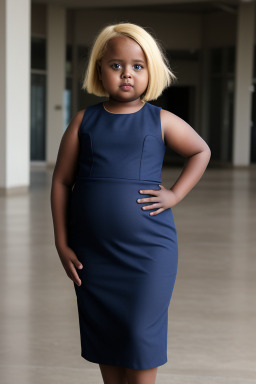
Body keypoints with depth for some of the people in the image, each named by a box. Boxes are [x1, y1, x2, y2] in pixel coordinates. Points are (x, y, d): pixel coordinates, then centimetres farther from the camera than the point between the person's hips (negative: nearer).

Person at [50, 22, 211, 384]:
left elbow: (201, 152, 15)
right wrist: (62, 245, 1)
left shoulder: (161, 121, 0)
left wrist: (175, 195, 0)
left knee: (141, 337, 0)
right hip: (92, 251, 2)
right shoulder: (84, 121, 2)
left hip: (149, 249, -2)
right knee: (103, 338, 12)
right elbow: (61, 181, 5)